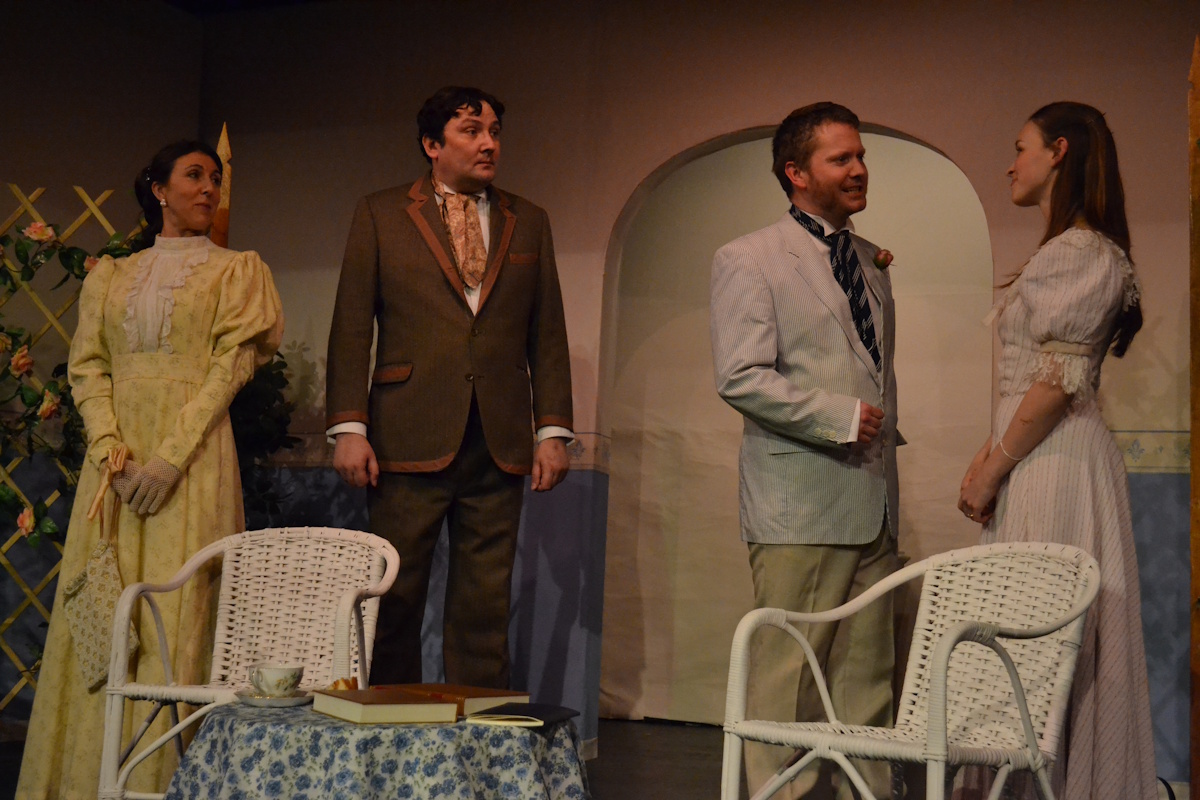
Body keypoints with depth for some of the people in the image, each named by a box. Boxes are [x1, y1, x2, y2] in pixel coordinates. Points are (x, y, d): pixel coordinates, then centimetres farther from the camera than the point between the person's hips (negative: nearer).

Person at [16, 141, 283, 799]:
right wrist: (112, 452, -9)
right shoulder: (110, 277, 17)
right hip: (113, 455, 3)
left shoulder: (236, 271, 9)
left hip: (193, 454, -3)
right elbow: (86, 368, 8)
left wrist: (170, 458, -13)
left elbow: (231, 366, -3)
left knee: (178, 613, -7)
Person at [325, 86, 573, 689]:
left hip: (499, 448, 2)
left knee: (484, 609, 5)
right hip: (410, 442, -2)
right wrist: (348, 427, -6)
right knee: (394, 603, 2)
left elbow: (548, 336, 13)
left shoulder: (528, 222, 15)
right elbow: (351, 330, 3)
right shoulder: (379, 216, 7)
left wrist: (553, 430, 5)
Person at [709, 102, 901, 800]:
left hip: (873, 502, 7)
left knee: (869, 672, 8)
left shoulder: (872, 261, 19)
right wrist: (841, 418, -15)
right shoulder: (749, 259, -4)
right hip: (801, 501, -7)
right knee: (789, 673, -4)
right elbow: (740, 378, -14)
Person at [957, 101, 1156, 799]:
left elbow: (1057, 382, -18)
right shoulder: (1064, 254, 19)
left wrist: (992, 472, -13)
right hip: (1039, 459, 10)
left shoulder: (1080, 254, -12)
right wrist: (991, 455, 8)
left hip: (1056, 460, -10)